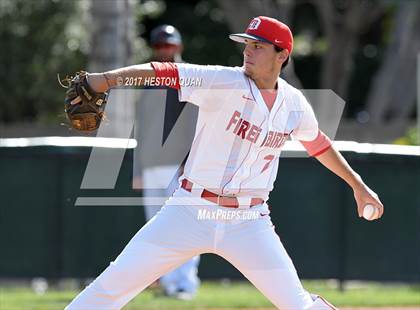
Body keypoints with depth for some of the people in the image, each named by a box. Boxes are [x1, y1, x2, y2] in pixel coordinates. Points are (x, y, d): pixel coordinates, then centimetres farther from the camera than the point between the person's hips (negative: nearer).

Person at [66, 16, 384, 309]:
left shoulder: (295, 105, 3)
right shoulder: (223, 82, -10)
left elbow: (319, 144, 23)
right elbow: (163, 73, -22)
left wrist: (358, 185, 28)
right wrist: (104, 79, -36)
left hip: (249, 222, 2)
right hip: (191, 211, -2)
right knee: (117, 282, -7)